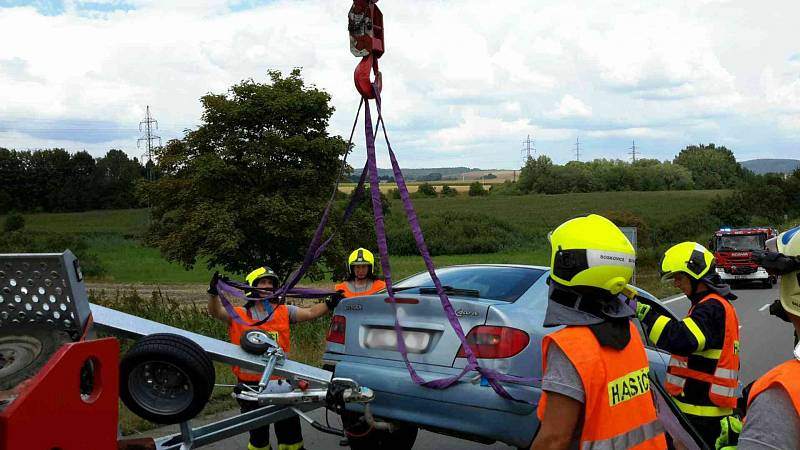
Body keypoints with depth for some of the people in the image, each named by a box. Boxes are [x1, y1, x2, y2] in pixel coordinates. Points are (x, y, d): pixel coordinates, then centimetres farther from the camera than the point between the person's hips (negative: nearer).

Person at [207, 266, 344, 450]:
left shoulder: (284, 312, 7)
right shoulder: (239, 314, 1)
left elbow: (310, 313, -3)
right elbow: (216, 312, -13)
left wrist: (330, 304, -19)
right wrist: (213, 293, -32)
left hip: (281, 382, 2)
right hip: (252, 385, -2)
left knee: (290, 432, 10)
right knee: (258, 434, 14)